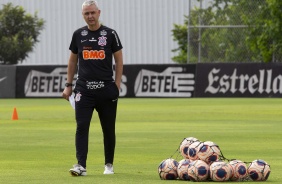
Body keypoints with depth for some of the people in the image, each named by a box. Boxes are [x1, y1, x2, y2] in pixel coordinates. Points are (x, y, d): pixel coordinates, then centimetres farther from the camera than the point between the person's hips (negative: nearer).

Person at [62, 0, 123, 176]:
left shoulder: (110, 34, 1)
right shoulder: (78, 35, 7)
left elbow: (119, 61, 4)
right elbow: (73, 61, 16)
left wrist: (117, 86, -3)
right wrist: (69, 85, 10)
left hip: (106, 89, -1)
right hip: (84, 89, 1)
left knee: (109, 128, 7)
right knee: (81, 126, -10)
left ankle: (109, 165, 20)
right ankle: (81, 165, -14)